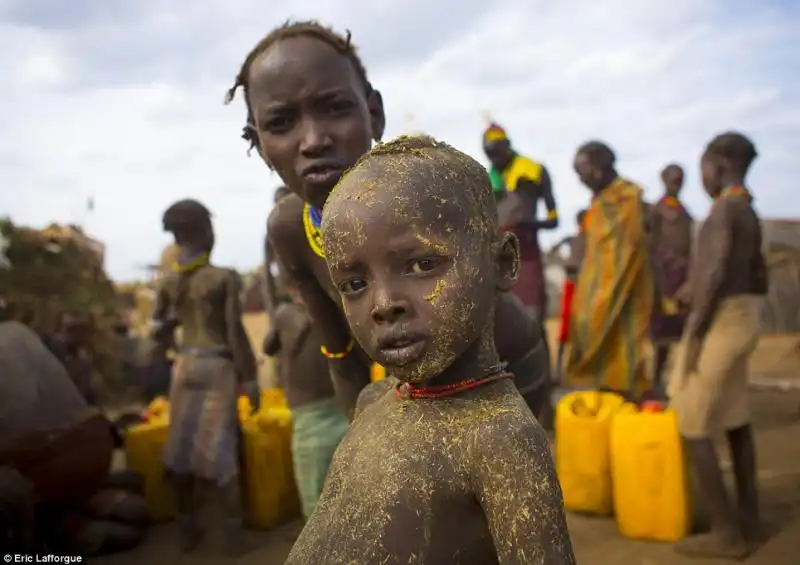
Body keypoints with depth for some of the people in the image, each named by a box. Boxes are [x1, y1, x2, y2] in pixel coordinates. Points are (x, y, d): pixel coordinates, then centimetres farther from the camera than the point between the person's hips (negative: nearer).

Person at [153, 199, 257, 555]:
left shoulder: (170, 283, 4)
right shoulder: (225, 278, -10)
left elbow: (159, 331, 10)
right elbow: (235, 332, -14)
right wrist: (249, 376, -8)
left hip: (184, 365, 5)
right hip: (218, 365, -4)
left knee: (182, 447, 10)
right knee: (223, 449, -1)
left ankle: (188, 531, 19)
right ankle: (234, 535, 2)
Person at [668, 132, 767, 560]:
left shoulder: (725, 208, -16)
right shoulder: (748, 213, 15)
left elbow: (716, 274, -24)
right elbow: (759, 279, 20)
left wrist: (694, 334, -21)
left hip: (718, 322, -10)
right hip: (741, 321, 10)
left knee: (692, 425, -6)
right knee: (735, 420, 14)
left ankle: (726, 532, -3)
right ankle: (749, 520, 20)